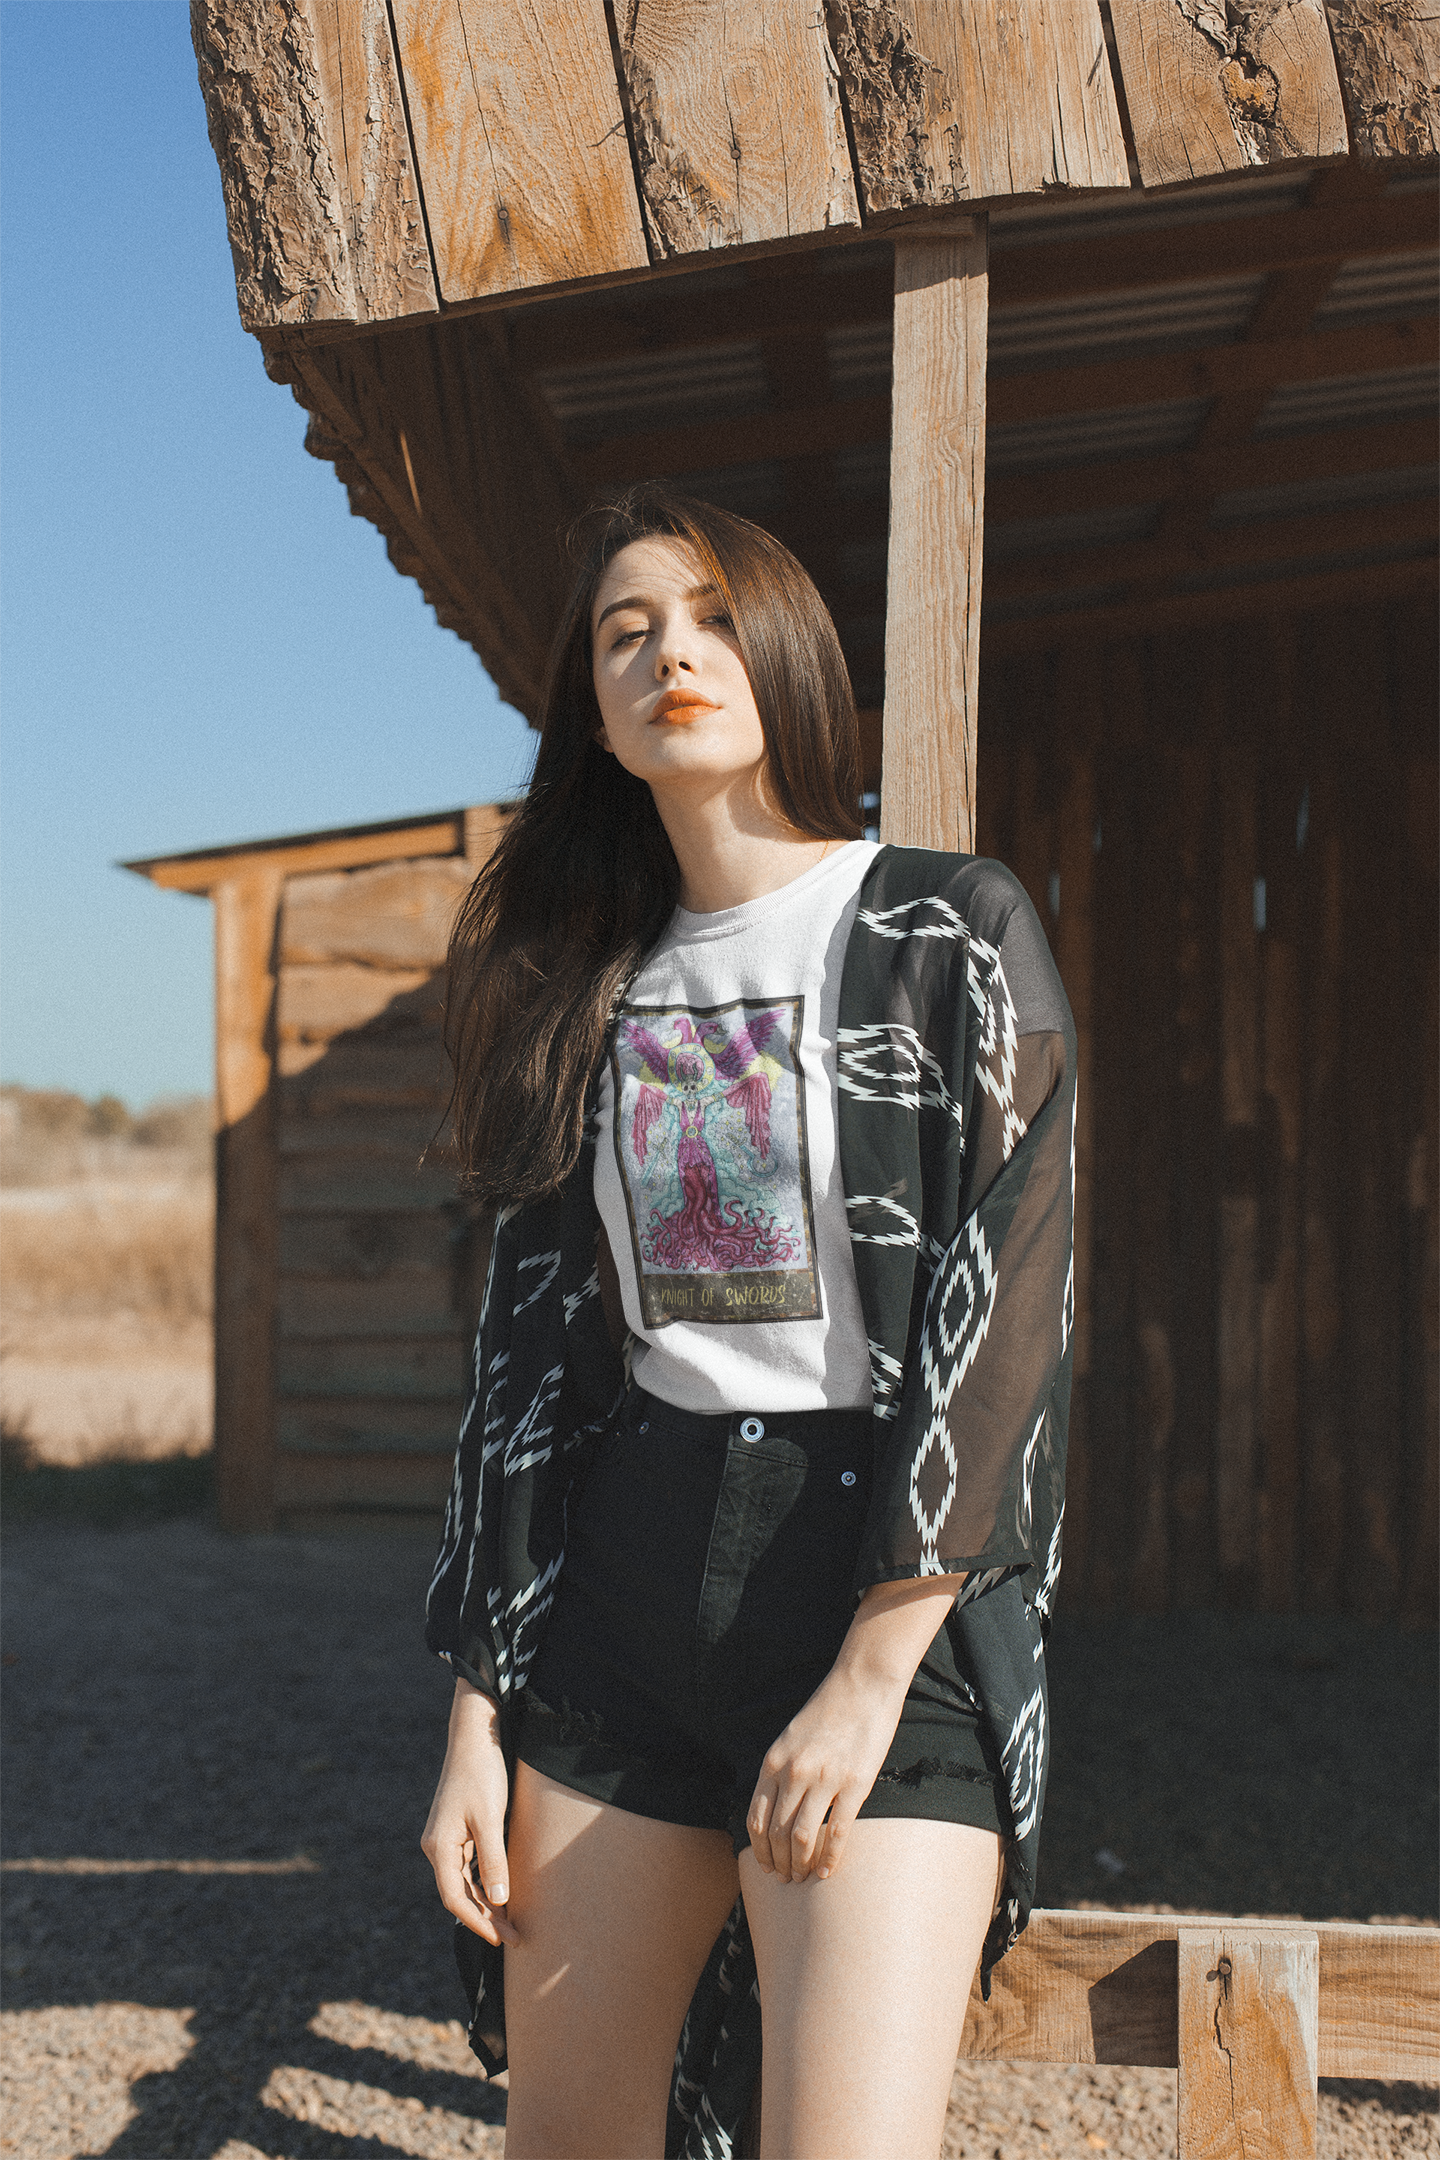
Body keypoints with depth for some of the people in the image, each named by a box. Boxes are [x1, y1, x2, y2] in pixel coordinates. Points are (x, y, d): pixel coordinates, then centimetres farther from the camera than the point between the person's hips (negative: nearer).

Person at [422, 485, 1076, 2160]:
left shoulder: (953, 934, -2)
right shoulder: (589, 991, 12)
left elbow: (1008, 1311, -9)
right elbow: (529, 1342, 11)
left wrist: (869, 1678, -15)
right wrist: (480, 1713, 6)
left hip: (890, 1588, -4)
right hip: (627, 1582, 5)